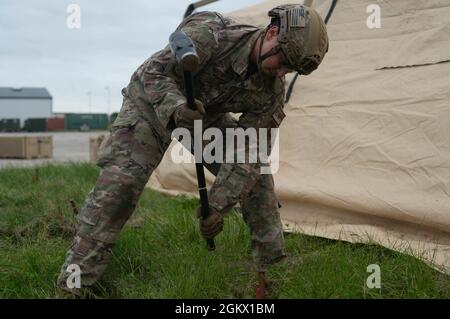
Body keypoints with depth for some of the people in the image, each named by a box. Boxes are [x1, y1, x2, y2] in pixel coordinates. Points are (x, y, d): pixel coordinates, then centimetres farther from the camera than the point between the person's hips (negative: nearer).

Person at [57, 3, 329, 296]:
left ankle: (272, 265, 11)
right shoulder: (210, 33, -35)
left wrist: (219, 206, -23)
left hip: (207, 116, 5)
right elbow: (153, 72, -30)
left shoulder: (272, 90, -20)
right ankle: (75, 282, -13)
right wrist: (176, 108, -50)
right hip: (154, 103, -5)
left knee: (255, 170, -4)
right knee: (119, 181, -21)